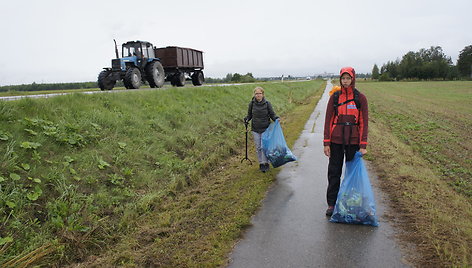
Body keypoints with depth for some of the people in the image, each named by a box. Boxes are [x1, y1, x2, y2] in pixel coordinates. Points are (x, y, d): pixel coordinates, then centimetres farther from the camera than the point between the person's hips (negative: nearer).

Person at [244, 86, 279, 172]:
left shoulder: (267, 103, -7)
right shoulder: (252, 103, -1)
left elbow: (272, 114, 0)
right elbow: (249, 114, 10)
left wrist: (276, 119, -19)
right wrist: (246, 119, -9)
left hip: (265, 129, -2)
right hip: (255, 129, 2)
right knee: (258, 147, 8)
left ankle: (266, 163, 9)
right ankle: (261, 163, 21)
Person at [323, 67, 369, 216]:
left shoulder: (360, 98, 0)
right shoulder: (335, 97, 2)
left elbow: (364, 122, -2)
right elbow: (328, 120, 0)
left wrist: (363, 145, -9)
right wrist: (326, 143, -5)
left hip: (353, 141, 0)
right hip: (336, 140, 1)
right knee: (334, 172, 6)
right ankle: (331, 204, 17)